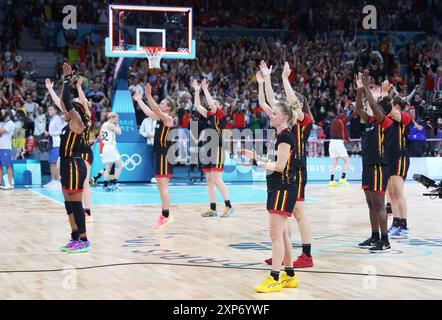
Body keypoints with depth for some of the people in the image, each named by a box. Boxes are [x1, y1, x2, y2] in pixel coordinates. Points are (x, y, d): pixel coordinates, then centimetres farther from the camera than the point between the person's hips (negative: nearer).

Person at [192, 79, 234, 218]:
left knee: (217, 180, -13)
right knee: (209, 180, 7)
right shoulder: (209, 115, 16)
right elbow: (198, 106, 16)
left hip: (217, 150, -8)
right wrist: (197, 91, 10)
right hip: (208, 150, 8)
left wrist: (205, 89, -11)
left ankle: (229, 206, -8)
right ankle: (213, 209, 9)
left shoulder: (220, 114, -4)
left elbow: (211, 104, -18)